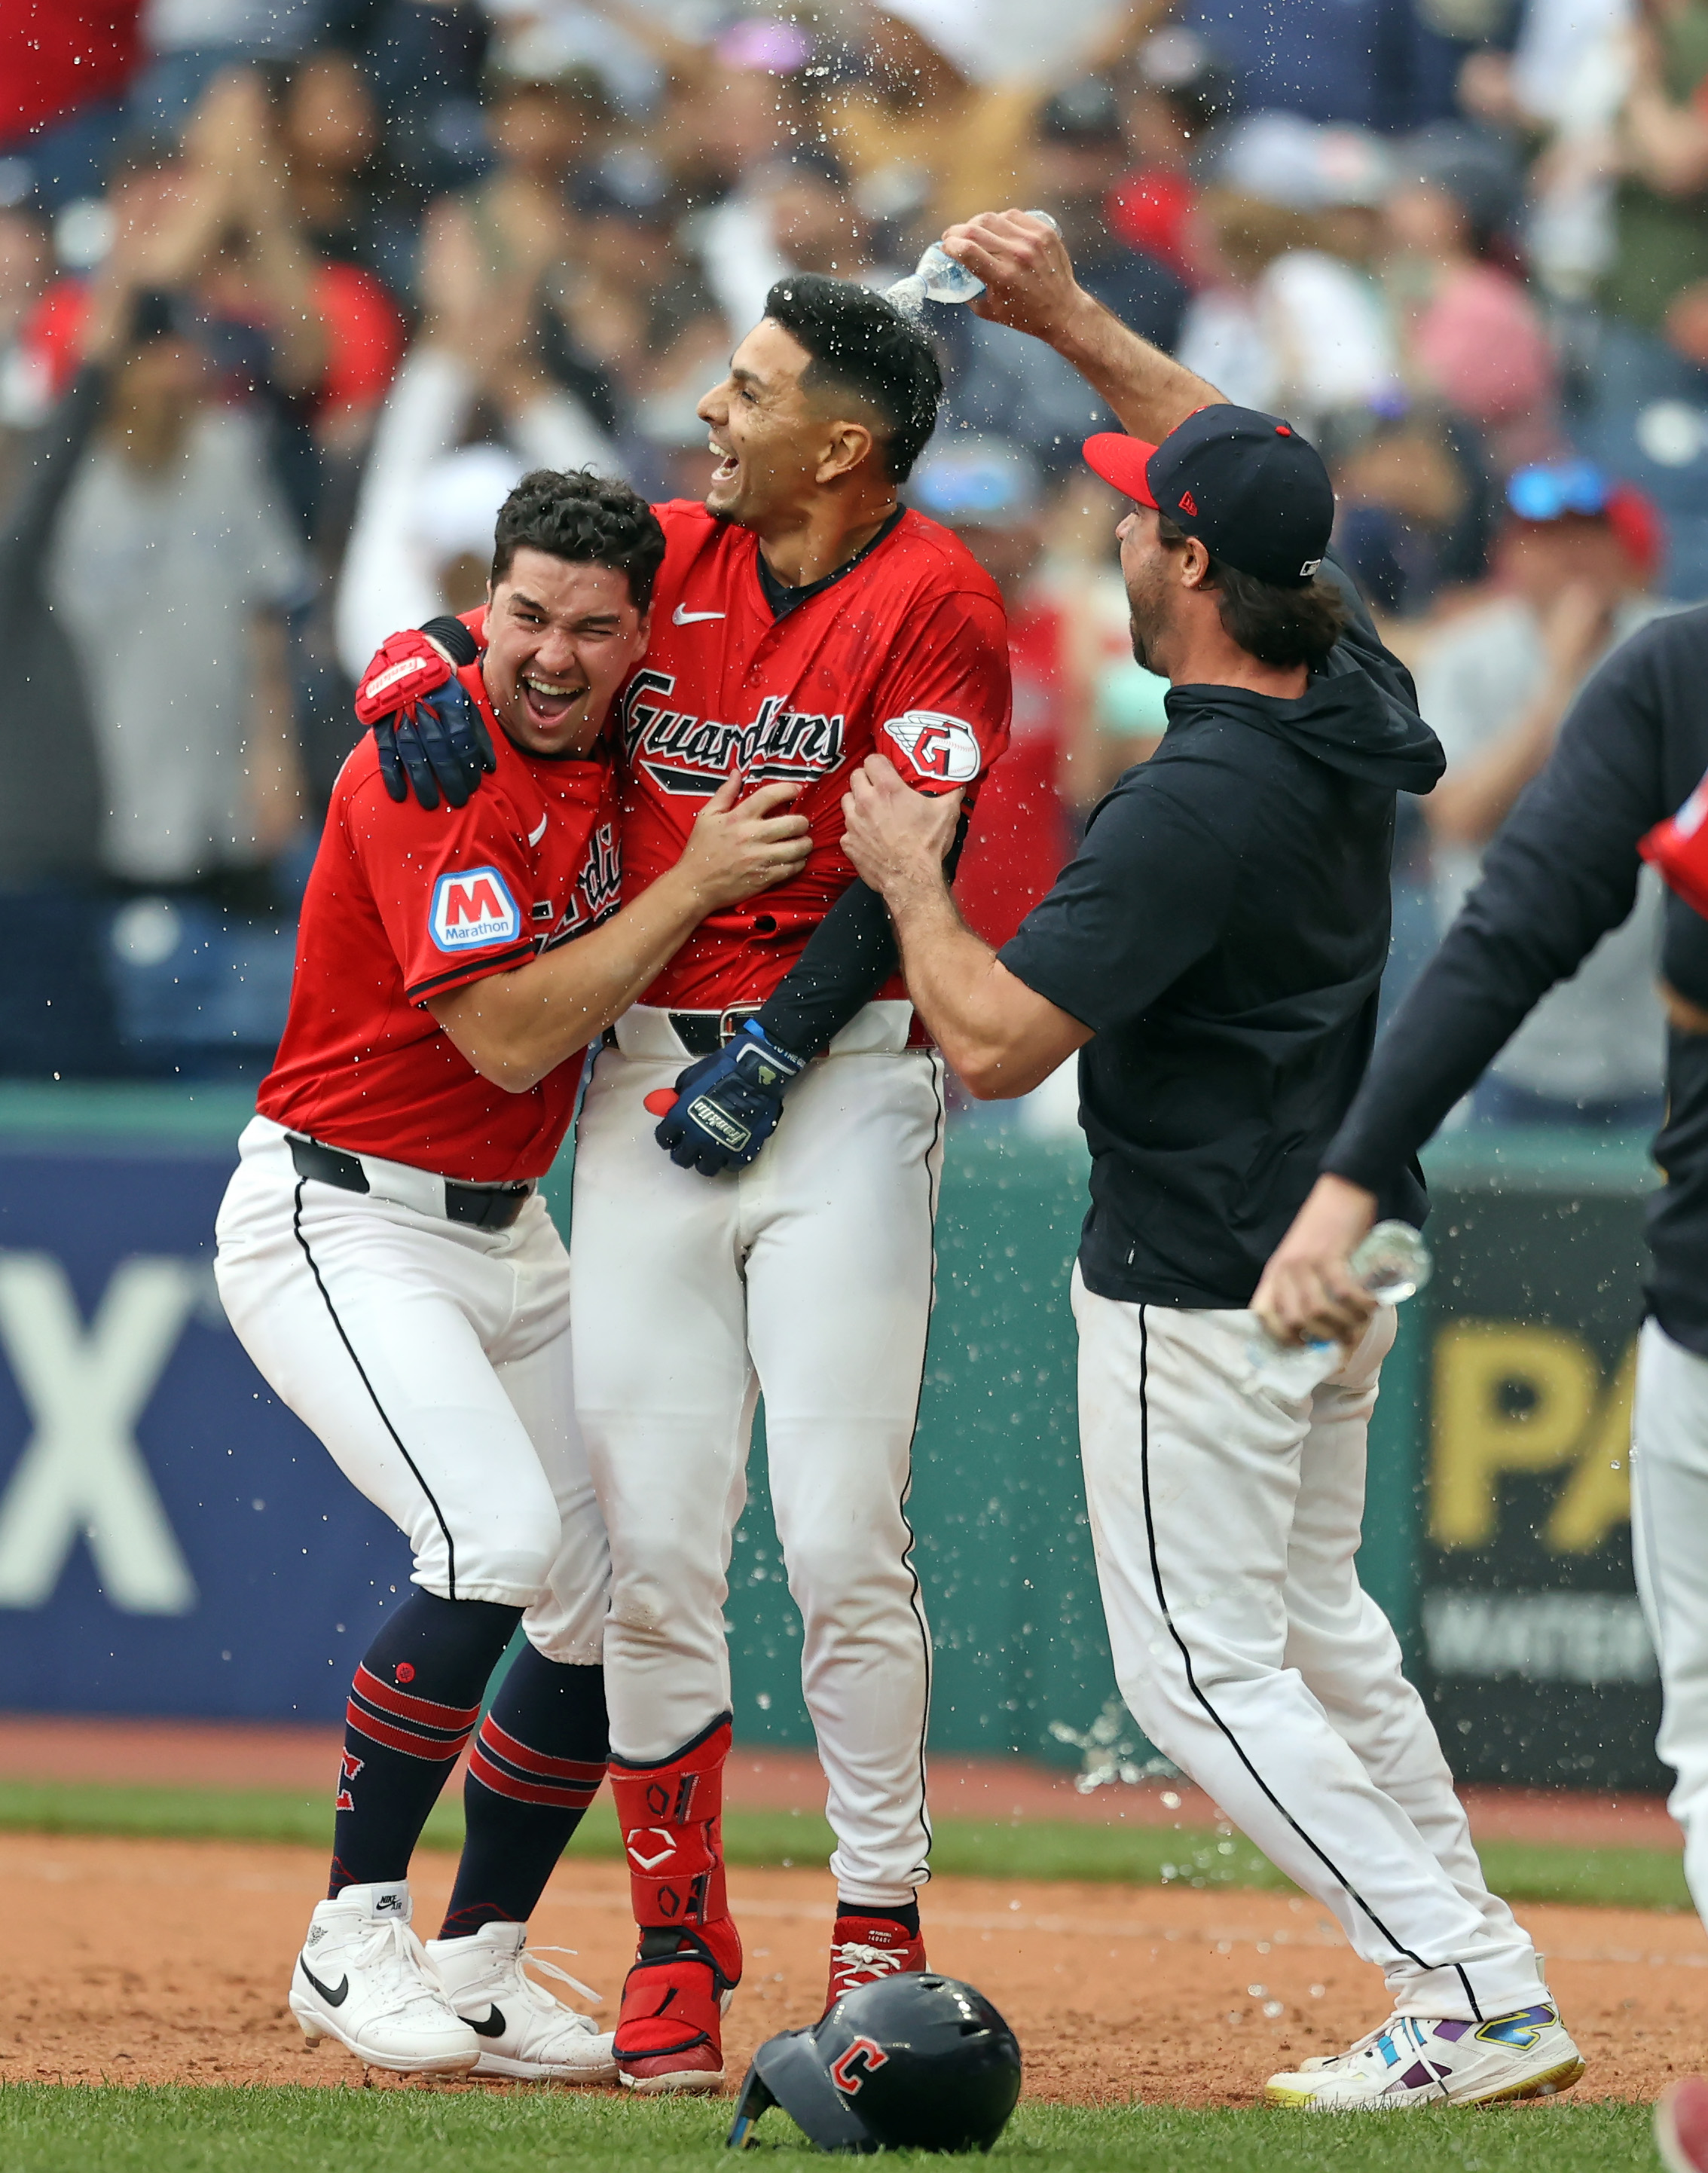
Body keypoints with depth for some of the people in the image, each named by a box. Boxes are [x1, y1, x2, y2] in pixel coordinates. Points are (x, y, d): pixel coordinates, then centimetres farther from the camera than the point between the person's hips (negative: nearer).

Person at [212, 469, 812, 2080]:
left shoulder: (614, 752, 3)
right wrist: (693, 881, -24)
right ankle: (352, 1944, -14)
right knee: (501, 1539, -26)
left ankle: (478, 1972, 16)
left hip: (508, 1231, 9)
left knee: (623, 1589, 4)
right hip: (339, 1216, -9)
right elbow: (507, 1035, -26)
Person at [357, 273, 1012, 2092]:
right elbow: (474, 634, 18)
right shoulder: (668, 558, 10)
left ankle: (881, 1934, 3)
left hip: (841, 1076, -4)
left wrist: (769, 1057, -18)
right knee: (649, 1545, 0)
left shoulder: (930, 600, -6)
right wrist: (426, 694, -5)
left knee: (840, 1536, -8)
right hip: (644, 1080, 5)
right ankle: (675, 1942, 8)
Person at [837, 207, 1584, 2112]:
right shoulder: (1353, 701, 0)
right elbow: (1234, 463, 17)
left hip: (1204, 1279, -9)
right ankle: (1480, 1993, 21)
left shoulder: (1197, 804, -26)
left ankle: (1470, 1997, -6)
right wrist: (1075, 325, 14)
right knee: (1311, 1619, 22)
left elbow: (994, 1040, -25)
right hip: (1345, 1233, 9)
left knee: (1201, 1669, -1)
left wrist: (908, 876, -9)